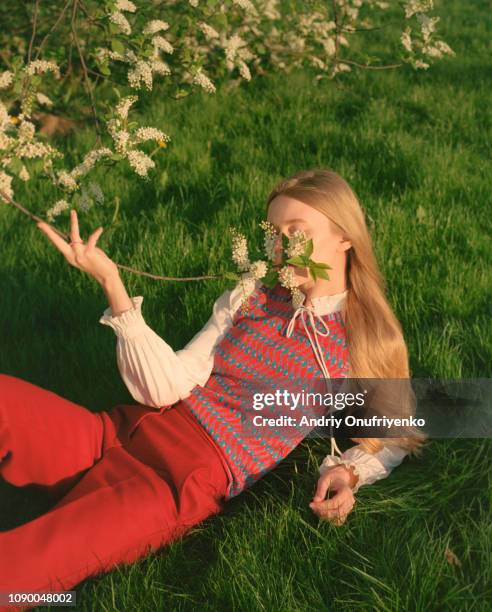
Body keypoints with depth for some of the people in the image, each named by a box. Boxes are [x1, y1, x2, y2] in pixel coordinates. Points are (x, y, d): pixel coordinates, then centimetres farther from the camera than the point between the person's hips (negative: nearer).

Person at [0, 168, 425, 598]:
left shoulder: (367, 344, 5)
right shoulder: (250, 300, 11)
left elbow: (392, 442, 15)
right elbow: (166, 389, 0)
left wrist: (346, 473, -8)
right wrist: (111, 282, -7)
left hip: (193, 481, -4)